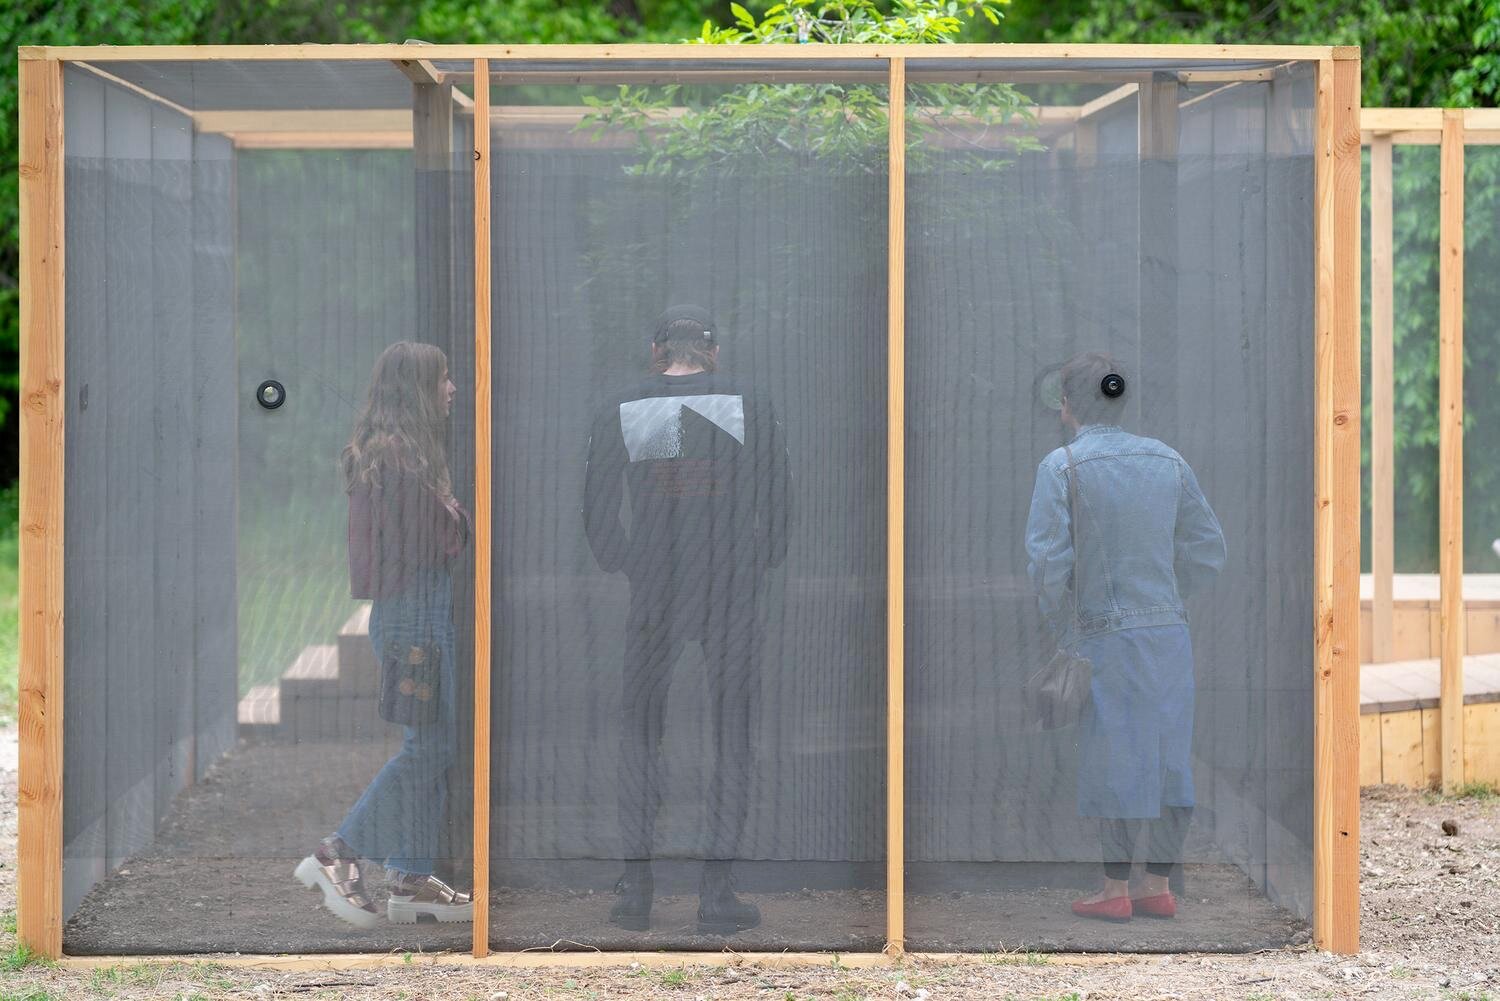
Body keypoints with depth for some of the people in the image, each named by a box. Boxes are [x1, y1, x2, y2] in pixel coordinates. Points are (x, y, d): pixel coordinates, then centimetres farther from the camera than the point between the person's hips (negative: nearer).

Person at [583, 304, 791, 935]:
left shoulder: (621, 411, 2)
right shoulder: (750, 407, 0)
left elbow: (597, 511, 2)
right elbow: (777, 504, 0)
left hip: (653, 592, 1)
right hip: (735, 592, -1)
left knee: (639, 732, 12)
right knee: (732, 734, 6)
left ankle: (636, 890, 8)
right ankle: (716, 894, 3)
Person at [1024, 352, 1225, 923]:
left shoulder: (1062, 466, -7)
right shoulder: (1167, 461, 7)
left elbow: (1049, 562, -13)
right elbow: (1207, 550, 10)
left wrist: (1063, 633, -1)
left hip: (1106, 634, -4)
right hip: (1170, 631, 4)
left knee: (1117, 755, 2)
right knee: (1167, 754, 9)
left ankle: (1116, 890, 8)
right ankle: (1158, 887, 15)